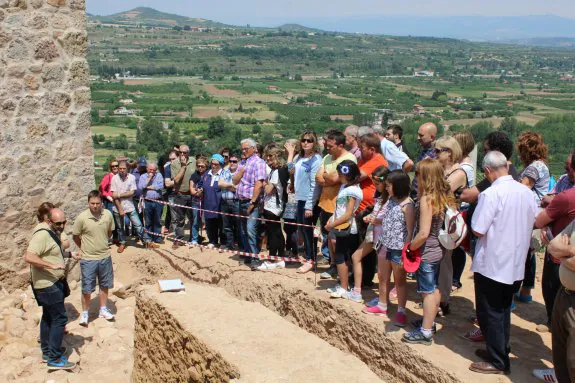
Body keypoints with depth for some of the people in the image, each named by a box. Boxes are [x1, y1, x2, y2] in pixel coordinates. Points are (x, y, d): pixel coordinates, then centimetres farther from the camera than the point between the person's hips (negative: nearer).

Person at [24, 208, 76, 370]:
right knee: (60, 318, -7)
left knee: (48, 317, 19)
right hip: (47, 285, -10)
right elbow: (28, 257, -33)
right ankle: (54, 359, -3)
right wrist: (52, 265, -34)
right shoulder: (42, 235, -23)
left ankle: (47, 352, 31)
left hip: (53, 282, 10)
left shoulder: (53, 232, 8)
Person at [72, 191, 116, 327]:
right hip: (88, 259, -3)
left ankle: (103, 310, 34)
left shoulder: (108, 215, -8)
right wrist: (81, 249, 8)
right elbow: (75, 236, -2)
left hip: (105, 257, 3)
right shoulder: (82, 218, -17)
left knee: (104, 285, 17)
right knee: (87, 289, 5)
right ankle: (84, 313, 24)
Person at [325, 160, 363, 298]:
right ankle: (343, 285, 28)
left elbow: (348, 214, -23)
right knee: (342, 257, 16)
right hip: (341, 229, 9)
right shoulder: (344, 187, 11)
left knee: (340, 258, -3)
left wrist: (332, 225, -19)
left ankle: (344, 289, 5)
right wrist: (332, 218, 3)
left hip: (346, 229, -9)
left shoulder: (352, 190, -19)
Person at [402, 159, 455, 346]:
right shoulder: (445, 197, 1)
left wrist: (410, 247, -11)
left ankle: (425, 332, 10)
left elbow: (423, 233, -27)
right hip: (439, 250, 8)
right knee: (434, 289, 21)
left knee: (427, 291, 1)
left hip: (426, 253, -8)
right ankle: (429, 321, 37)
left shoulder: (426, 199, -23)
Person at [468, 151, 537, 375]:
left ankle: (497, 361, 13)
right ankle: (500, 352, 31)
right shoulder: (526, 192, 0)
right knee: (503, 310, 20)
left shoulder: (492, 193, -21)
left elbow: (478, 230, -21)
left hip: (491, 264, -7)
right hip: (516, 264, 7)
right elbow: (534, 223, 12)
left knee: (490, 313, 6)